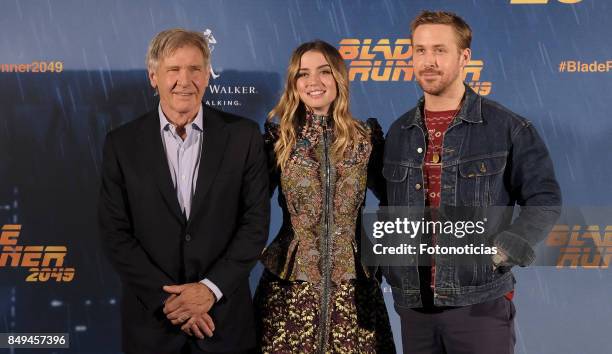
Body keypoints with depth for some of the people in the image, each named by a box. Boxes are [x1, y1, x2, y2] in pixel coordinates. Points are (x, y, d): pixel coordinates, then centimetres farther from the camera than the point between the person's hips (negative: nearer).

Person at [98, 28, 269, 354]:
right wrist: (167, 298, -12)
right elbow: (115, 233, -4)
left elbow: (256, 221, -4)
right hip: (150, 317, 0)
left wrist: (210, 288, -13)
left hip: (224, 316, 0)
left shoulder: (243, 135, -4)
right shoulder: (122, 143, -3)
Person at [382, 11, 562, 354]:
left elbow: (545, 200, -2)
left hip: (481, 302, -3)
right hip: (413, 304, 4)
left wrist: (503, 250, -15)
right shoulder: (398, 133, 8)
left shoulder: (507, 128, -4)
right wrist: (392, 272, 6)